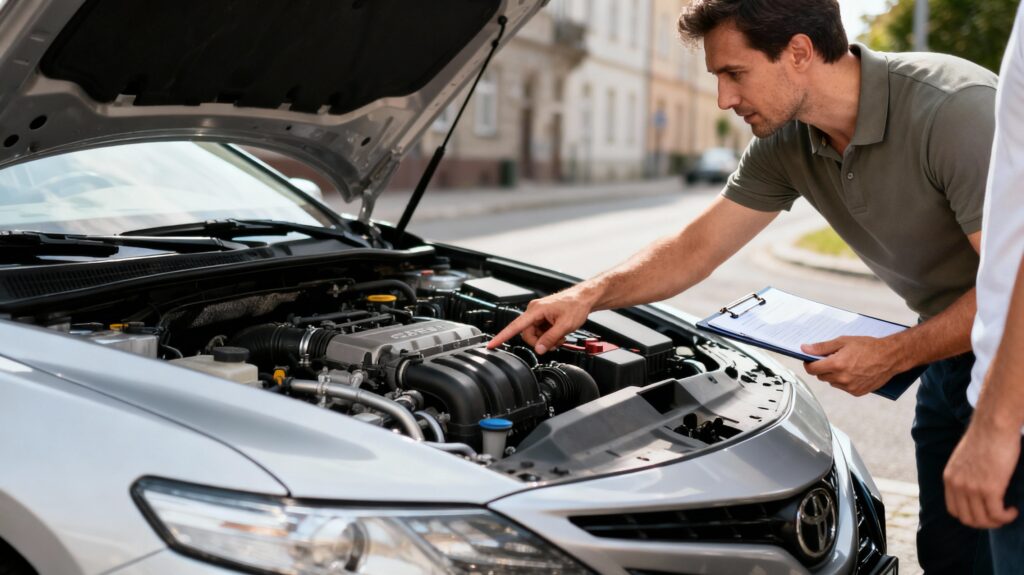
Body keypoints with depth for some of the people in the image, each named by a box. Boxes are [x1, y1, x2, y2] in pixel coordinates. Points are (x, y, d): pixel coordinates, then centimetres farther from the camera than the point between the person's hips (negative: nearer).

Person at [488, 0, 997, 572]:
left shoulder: (955, 108, -29)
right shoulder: (787, 143, -7)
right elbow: (696, 249, 0)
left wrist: (895, 355, -25)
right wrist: (590, 294, -12)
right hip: (950, 355, 6)